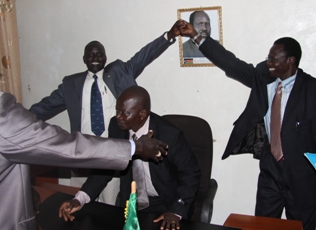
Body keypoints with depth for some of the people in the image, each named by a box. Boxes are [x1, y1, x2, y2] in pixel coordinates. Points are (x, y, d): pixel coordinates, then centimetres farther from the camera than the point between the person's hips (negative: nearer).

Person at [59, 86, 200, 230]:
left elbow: (190, 173, -14)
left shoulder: (169, 135, -24)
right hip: (131, 201, 3)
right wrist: (80, 199, -15)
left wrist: (176, 211, -25)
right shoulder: (117, 126, -11)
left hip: (166, 204, -3)